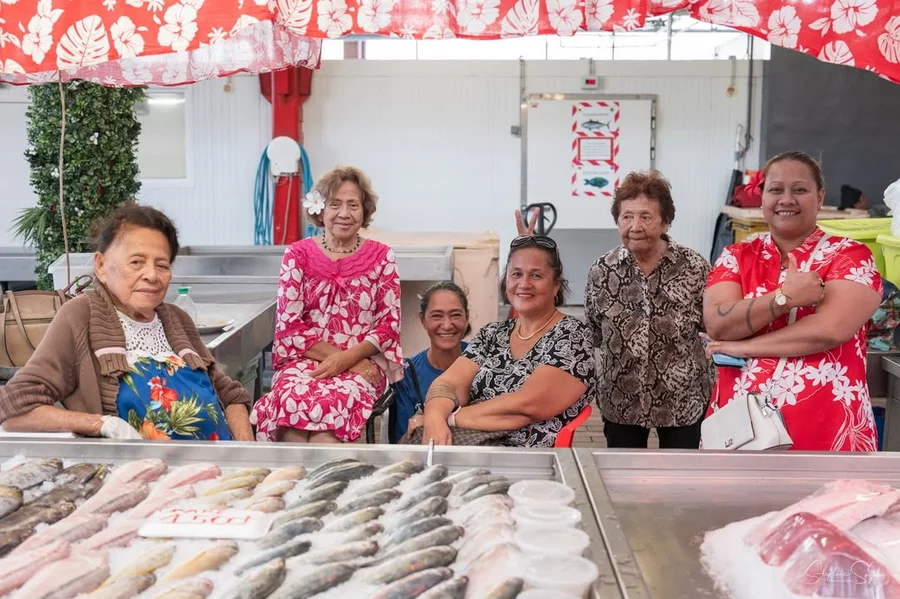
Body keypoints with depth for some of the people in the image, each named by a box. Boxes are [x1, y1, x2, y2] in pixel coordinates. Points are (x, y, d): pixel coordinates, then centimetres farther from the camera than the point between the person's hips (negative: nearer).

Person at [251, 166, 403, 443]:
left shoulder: (381, 256, 6)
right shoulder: (298, 254, 6)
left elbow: (389, 324, 1)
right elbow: (289, 324, 1)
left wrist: (347, 358, -14)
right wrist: (334, 355, -12)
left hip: (363, 361, -1)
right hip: (305, 358, 1)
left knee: (334, 402, -34)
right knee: (292, 399, -33)